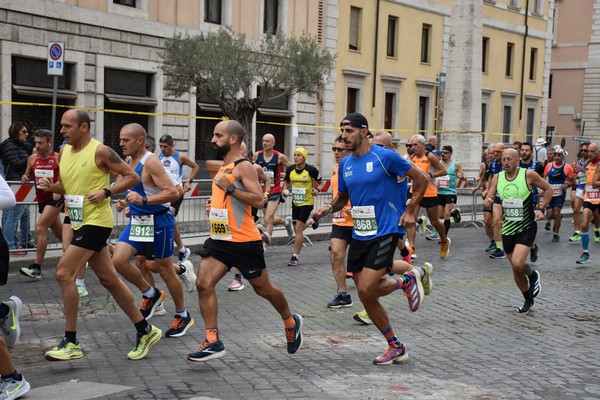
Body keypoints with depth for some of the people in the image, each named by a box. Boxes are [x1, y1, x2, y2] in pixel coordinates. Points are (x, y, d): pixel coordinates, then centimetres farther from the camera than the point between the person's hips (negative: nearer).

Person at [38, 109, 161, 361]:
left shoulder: (100, 151, -13)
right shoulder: (64, 152, 9)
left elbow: (132, 177, -9)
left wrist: (106, 192, -20)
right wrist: (51, 186, 0)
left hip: (96, 222, -8)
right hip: (80, 222, 8)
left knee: (64, 273, -14)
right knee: (109, 279, 11)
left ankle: (71, 343, -5)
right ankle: (145, 331, 21)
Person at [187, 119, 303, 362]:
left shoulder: (244, 167, -13)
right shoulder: (223, 167, 14)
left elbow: (258, 200, -23)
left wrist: (229, 188, -27)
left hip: (244, 242, -8)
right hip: (219, 240, 8)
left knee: (263, 289, 7)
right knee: (203, 284, -8)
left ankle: (291, 323, 33)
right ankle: (213, 342, -5)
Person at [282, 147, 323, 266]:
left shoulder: (311, 170, -13)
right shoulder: (290, 169, -1)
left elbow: (320, 182, 1)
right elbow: (286, 181, 17)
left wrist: (317, 190, -18)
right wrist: (285, 190, -3)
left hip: (307, 202, -6)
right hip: (295, 202, 6)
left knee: (298, 228, -12)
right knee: (297, 229, 16)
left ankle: (295, 257, -5)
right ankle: (312, 221, 50)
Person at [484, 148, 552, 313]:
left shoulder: (528, 175, -11)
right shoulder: (497, 178, 0)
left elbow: (548, 189, 2)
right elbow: (488, 199, 6)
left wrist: (540, 208, -7)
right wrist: (488, 202, -18)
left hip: (526, 228, -4)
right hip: (508, 229, 4)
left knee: (517, 263, -23)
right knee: (515, 269, 11)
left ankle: (532, 275, 12)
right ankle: (528, 300, 33)